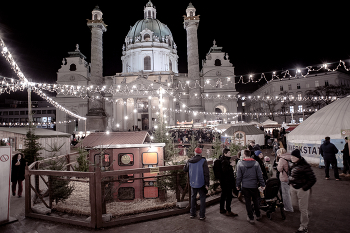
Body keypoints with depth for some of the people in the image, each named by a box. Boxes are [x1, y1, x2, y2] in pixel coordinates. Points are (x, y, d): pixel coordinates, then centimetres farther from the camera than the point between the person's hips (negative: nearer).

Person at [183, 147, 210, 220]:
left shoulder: (189, 161, -2)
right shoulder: (203, 161, -12)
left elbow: (185, 170, 12)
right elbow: (206, 173, -14)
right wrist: (207, 184, -9)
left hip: (193, 183, 3)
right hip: (201, 183, -3)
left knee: (193, 197, 18)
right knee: (202, 198, 9)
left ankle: (192, 214, 26)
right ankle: (202, 215, 12)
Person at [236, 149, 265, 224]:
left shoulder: (240, 164, -10)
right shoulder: (256, 163, -7)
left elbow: (239, 176, -4)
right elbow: (260, 175, -3)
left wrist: (238, 185, 7)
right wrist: (262, 184, 7)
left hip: (245, 186, -1)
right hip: (254, 185, 2)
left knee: (248, 202, 8)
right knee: (256, 201, 18)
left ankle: (251, 218, 15)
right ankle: (258, 215, 30)